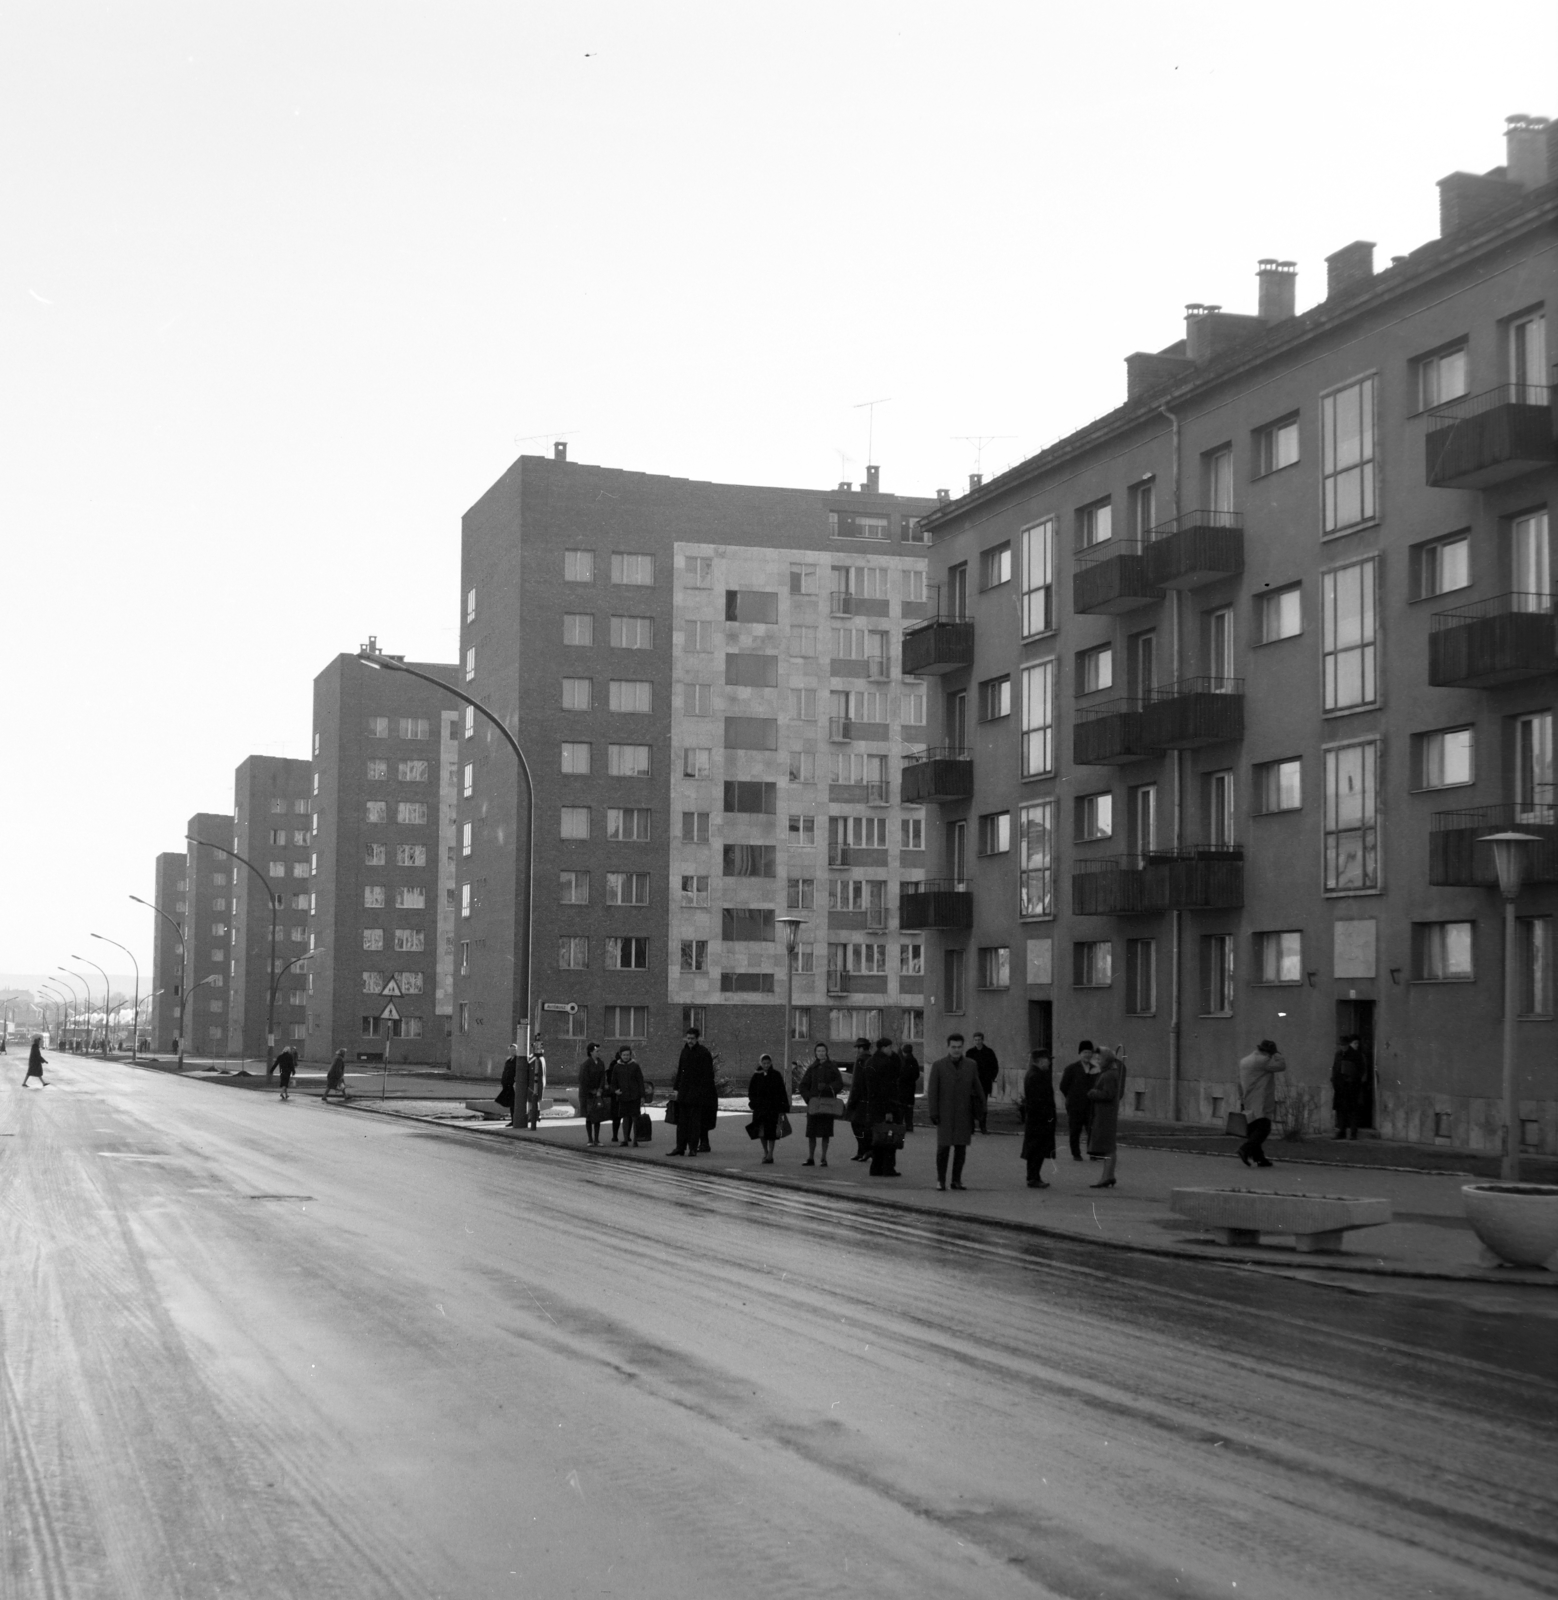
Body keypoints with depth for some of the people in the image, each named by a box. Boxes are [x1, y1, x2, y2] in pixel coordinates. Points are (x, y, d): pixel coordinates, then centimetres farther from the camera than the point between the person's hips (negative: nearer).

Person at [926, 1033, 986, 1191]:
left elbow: (977, 1091, 10)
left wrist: (977, 1114, 6)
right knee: (943, 1147, -3)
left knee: (961, 1148, 3)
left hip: (964, 1115, 2)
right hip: (945, 1115, -2)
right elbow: (932, 1092, -1)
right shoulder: (938, 1066, 0)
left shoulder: (971, 1066, 7)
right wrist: (933, 1114, -6)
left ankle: (957, 1180, 12)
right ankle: (940, 1180, 8)